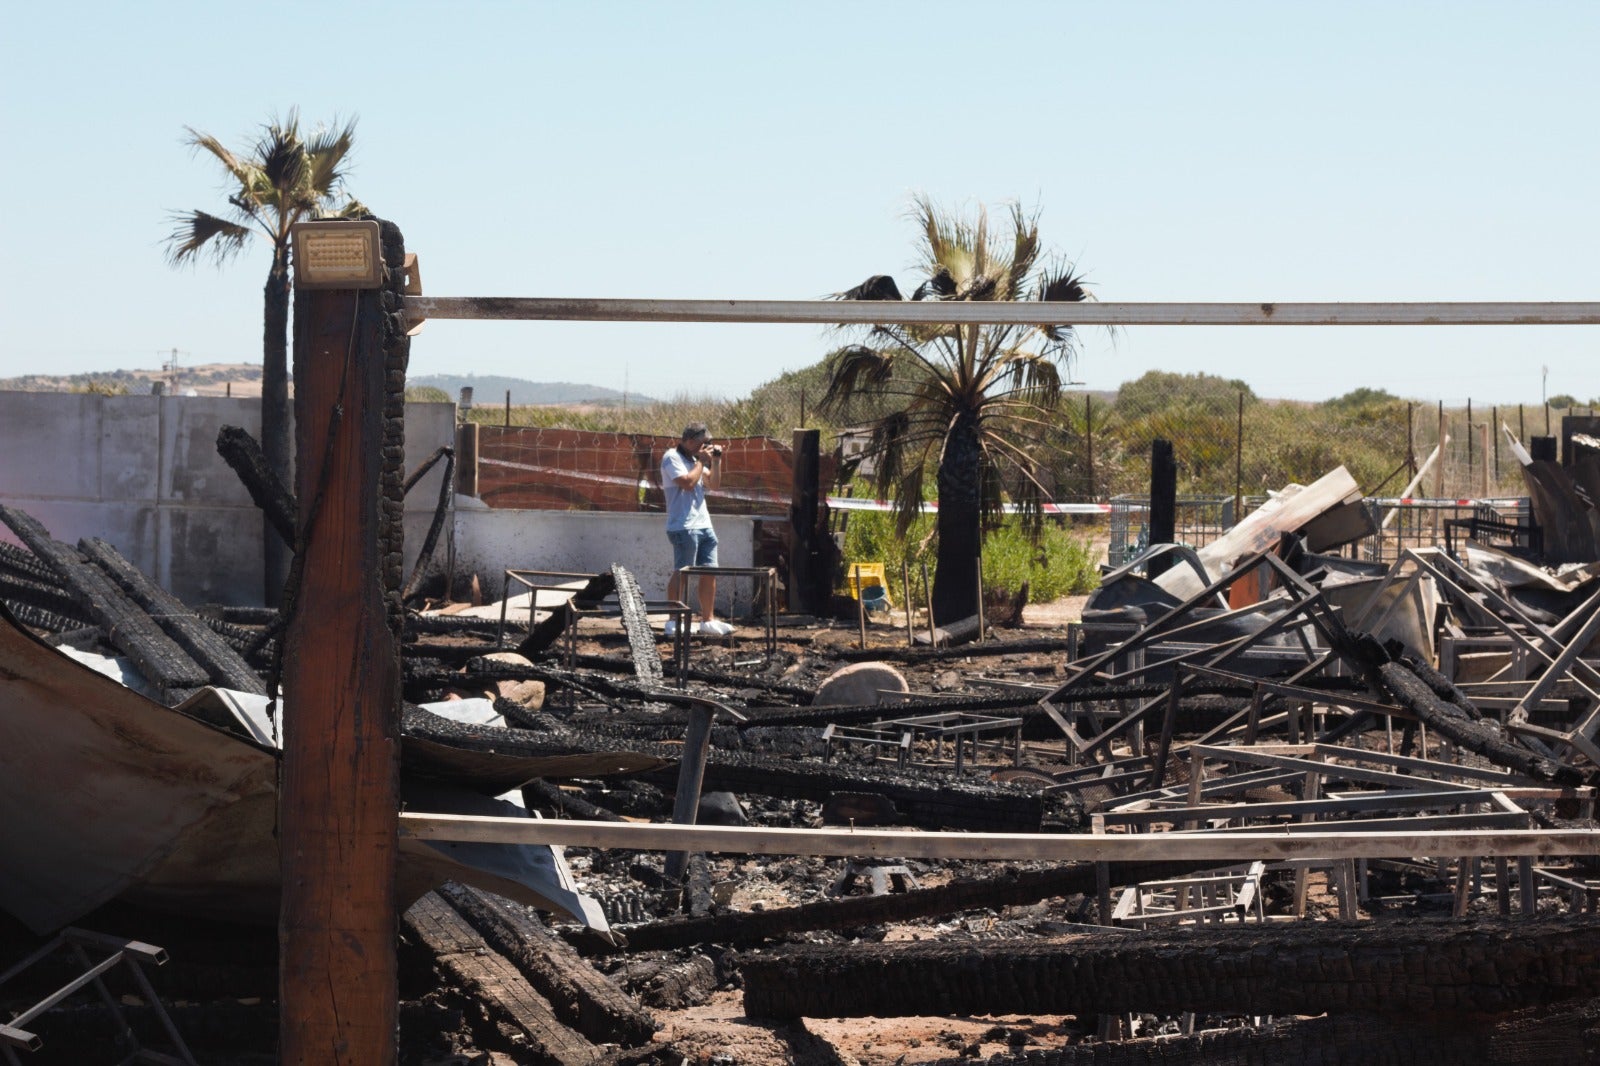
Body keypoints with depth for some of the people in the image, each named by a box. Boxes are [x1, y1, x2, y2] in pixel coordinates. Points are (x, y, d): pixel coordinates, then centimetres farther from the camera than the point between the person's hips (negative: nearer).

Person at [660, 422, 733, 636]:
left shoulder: (694, 459, 20)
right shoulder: (672, 457, -6)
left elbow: (714, 484, 20)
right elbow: (688, 482, -20)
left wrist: (716, 461, 8)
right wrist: (701, 461, -9)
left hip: (703, 524, 9)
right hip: (684, 526, -9)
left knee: (709, 572, 7)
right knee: (682, 573, -7)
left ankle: (708, 620, 13)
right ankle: (674, 622, -4)